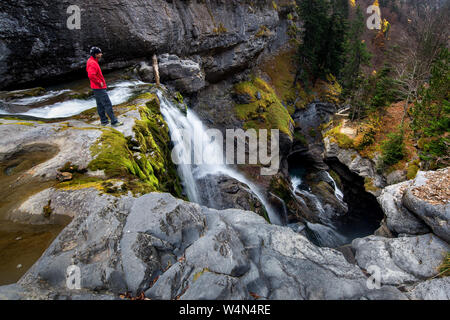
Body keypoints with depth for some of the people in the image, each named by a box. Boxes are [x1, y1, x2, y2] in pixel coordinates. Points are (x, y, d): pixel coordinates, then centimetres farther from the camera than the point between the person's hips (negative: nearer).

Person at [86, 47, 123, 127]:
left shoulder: (91, 61, 12)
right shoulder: (93, 63, -20)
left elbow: (90, 72, 26)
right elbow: (91, 75, -33)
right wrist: (100, 82, -23)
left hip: (96, 88, 11)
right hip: (99, 88, -11)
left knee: (100, 104, 15)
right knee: (108, 104, -8)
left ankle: (104, 121, 23)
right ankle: (114, 121, -6)